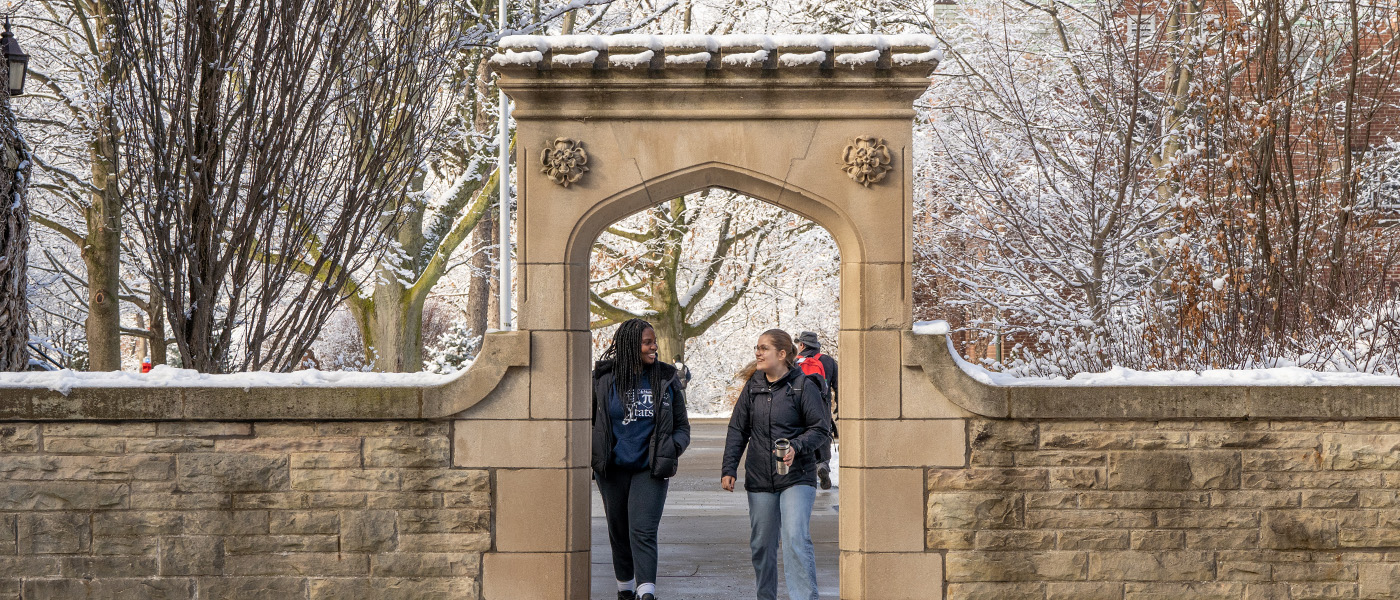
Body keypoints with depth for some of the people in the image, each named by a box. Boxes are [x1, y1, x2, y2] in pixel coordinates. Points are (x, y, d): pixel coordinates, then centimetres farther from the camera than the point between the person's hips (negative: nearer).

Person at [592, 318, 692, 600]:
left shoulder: (666, 379, 3)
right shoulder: (604, 379, -1)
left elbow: (682, 426, 10)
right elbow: (587, 421, 11)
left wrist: (673, 448, -10)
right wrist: (593, 457, -1)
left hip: (650, 471, -1)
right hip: (613, 470, 1)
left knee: (643, 531, -14)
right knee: (618, 532, 12)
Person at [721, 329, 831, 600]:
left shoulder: (803, 385, -6)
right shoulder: (752, 386, 7)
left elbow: (821, 429, -4)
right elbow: (737, 430, 11)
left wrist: (797, 447, -20)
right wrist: (729, 468, 4)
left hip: (797, 478, -5)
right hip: (759, 478, 5)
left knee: (796, 539, -17)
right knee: (761, 544, 10)